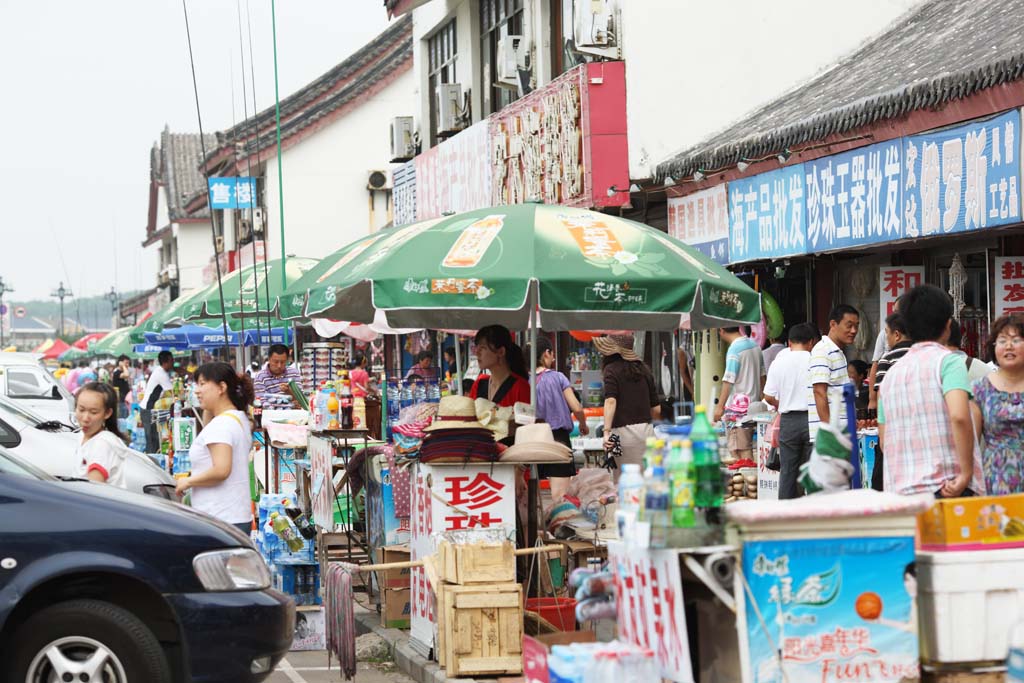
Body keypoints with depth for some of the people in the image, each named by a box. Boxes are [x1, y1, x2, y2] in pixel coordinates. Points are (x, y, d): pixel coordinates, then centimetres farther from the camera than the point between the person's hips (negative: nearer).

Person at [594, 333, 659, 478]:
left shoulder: (611, 369, -2)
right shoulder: (644, 369, 14)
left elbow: (610, 401, -18)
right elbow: (656, 409, 15)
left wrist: (606, 431, -25)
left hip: (624, 430, -5)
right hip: (647, 430, 5)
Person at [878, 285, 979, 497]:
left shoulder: (891, 373, 16)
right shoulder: (949, 361, -4)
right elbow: (959, 416, -20)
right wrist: (966, 472, -16)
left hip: (899, 489, 6)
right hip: (947, 487, -6)